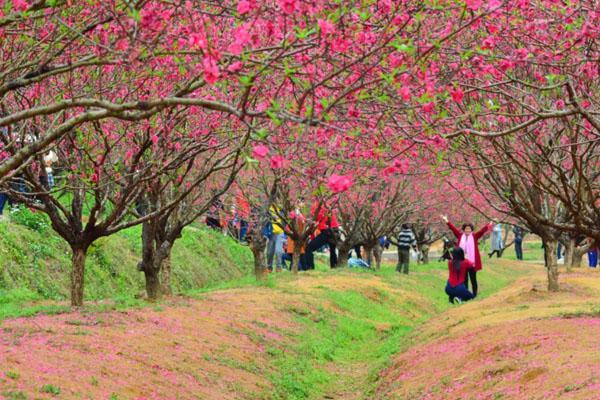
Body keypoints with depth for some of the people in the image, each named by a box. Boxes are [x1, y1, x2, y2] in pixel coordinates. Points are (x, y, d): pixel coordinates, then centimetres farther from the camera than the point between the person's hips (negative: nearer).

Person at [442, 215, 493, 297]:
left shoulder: (475, 236, 0)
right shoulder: (460, 236, 5)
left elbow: (482, 230, -11)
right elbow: (453, 228, 4)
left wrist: (489, 225, -25)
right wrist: (447, 221, 0)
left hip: (472, 262, -2)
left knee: (473, 279, 7)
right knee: (464, 279, 11)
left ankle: (474, 294, 16)